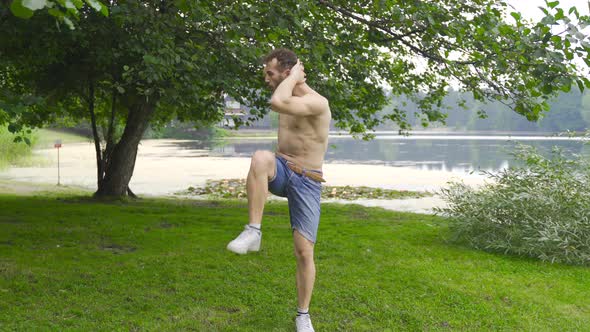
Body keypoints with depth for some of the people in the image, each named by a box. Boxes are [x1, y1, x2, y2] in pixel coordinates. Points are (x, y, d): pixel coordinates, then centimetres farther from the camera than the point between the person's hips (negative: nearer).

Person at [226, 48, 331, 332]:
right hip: (281, 173, 5)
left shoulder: (316, 102, -18)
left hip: (306, 183, -5)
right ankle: (253, 233, -30)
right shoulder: (290, 99, 9)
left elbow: (276, 103, -36)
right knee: (260, 158, -33)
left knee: (304, 252, -3)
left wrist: (295, 74, -19)